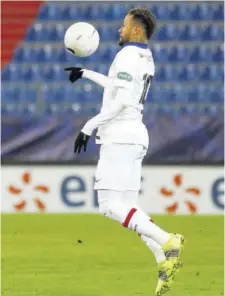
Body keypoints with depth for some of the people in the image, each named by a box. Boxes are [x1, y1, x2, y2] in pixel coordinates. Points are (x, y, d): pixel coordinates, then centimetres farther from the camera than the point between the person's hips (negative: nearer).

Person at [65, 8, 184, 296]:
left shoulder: (127, 55, -12)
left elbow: (121, 101, -22)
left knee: (109, 207, -13)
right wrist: (86, 73, 43)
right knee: (127, 209, 7)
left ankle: (167, 241, -24)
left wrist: (88, 127, -19)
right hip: (135, 135, 9)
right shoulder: (146, 58, 17)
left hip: (120, 136, -9)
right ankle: (165, 262, -6)